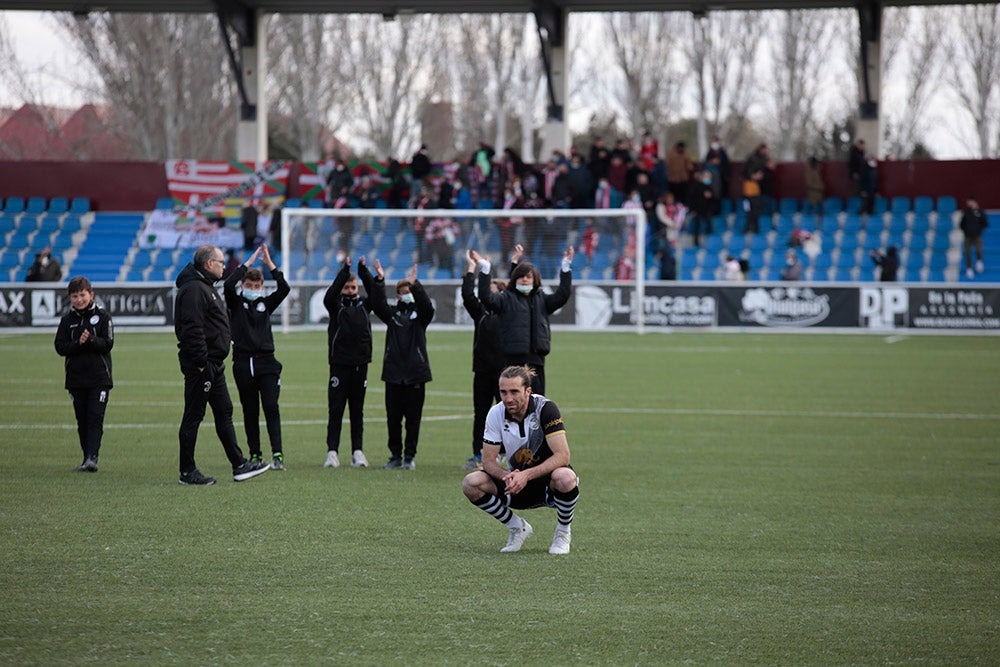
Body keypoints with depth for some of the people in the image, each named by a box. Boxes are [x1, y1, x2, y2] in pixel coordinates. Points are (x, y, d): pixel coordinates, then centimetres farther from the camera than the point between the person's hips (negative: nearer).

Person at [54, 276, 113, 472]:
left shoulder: (102, 316, 1)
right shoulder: (67, 320, 8)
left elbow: (108, 344, -7)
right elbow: (60, 347, 0)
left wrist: (90, 340, -23)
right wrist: (79, 343, -16)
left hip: (99, 377, -3)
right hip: (76, 378, 3)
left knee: (95, 417, -12)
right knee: (82, 421, 7)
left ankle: (92, 457, -19)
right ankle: (87, 458, 14)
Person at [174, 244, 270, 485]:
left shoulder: (205, 287, 18)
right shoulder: (194, 290, -16)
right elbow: (192, 329, -24)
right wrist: (201, 362, -24)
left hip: (214, 364, 11)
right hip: (200, 365, -11)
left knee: (224, 413, 13)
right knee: (193, 416, -4)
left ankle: (239, 465, 17)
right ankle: (187, 472, 1)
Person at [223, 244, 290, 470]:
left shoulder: (266, 303, 11)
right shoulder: (236, 303, 6)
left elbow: (284, 289, -3)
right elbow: (228, 285, -13)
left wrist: (270, 264, -8)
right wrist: (248, 263, -11)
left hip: (266, 362, 0)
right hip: (243, 364, 0)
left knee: (271, 408, -9)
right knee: (250, 411, 5)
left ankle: (277, 454, -14)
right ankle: (255, 455, 10)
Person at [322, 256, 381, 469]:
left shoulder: (363, 306, 12)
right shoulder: (335, 305, 4)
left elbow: (378, 297, -2)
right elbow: (329, 296, -15)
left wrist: (364, 271, -10)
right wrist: (345, 270, -23)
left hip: (360, 364, 3)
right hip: (339, 364, -3)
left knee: (357, 410, 6)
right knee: (335, 410, -4)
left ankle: (358, 451, 7)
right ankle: (332, 452, -5)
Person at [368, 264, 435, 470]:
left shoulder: (420, 314, 6)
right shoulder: (392, 314, 11)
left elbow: (427, 305, -15)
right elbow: (378, 305, -6)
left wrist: (415, 284, -27)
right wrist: (379, 282, -17)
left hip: (416, 374, -2)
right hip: (393, 374, 2)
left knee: (413, 418, 0)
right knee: (393, 418, 4)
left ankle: (410, 457, 6)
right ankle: (396, 456, 11)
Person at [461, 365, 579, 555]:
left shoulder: (545, 409, -21)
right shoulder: (496, 414, -9)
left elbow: (562, 456, -27)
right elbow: (488, 460, -6)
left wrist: (527, 475, -37)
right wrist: (508, 477, -28)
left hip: (548, 482, -4)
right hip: (517, 486, 4)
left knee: (565, 478, -40)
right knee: (471, 484, -19)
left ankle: (563, 532, -8)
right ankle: (518, 528, 3)